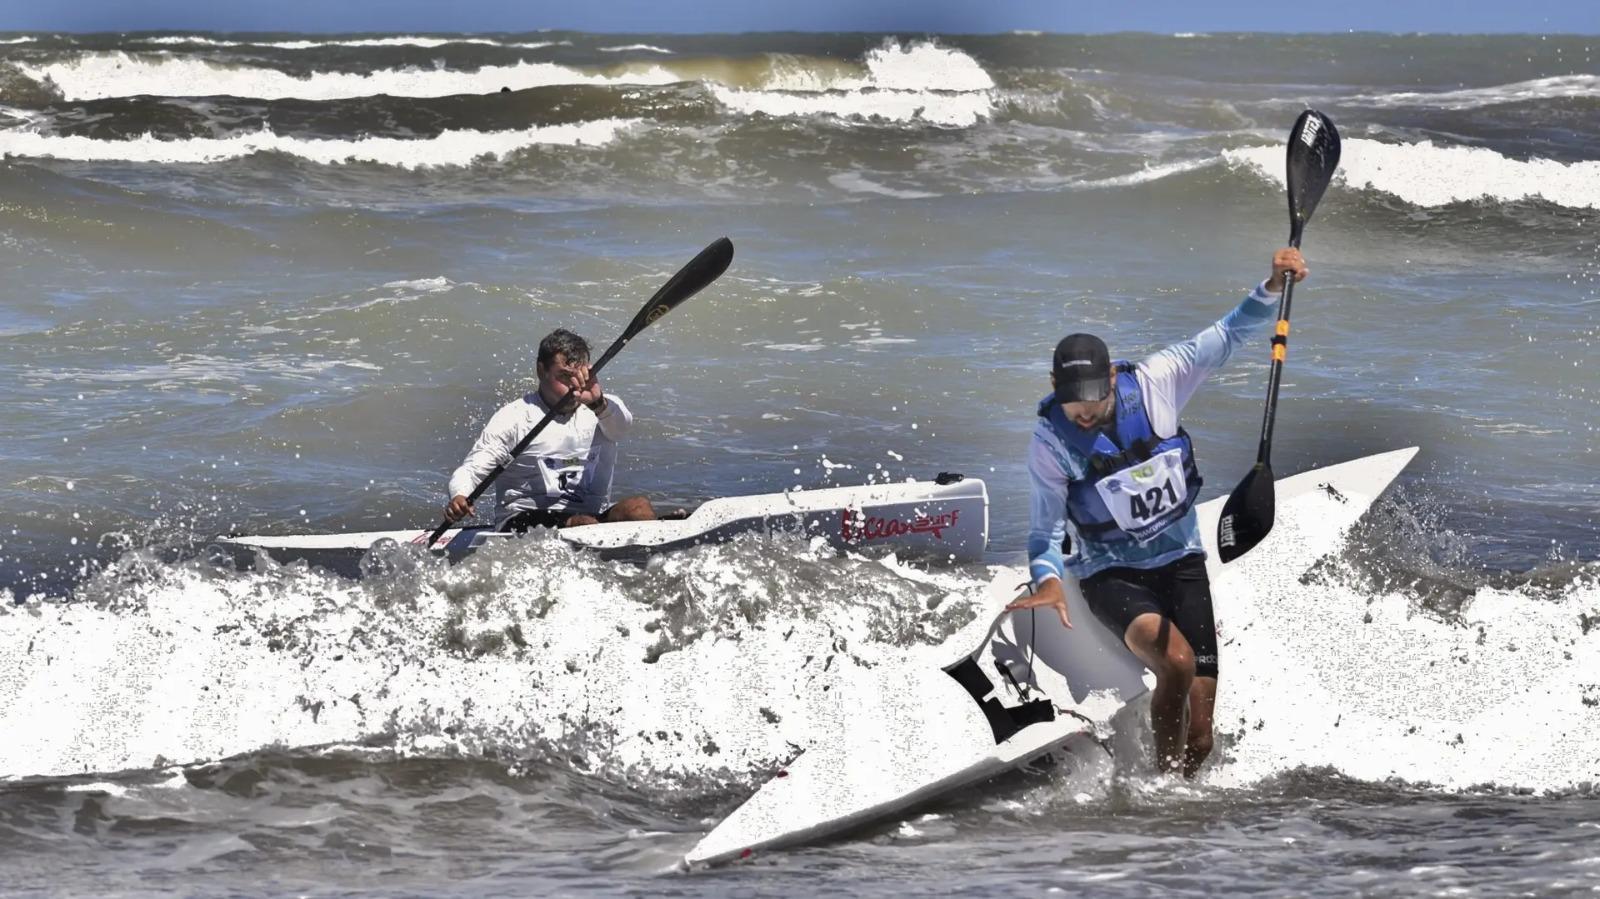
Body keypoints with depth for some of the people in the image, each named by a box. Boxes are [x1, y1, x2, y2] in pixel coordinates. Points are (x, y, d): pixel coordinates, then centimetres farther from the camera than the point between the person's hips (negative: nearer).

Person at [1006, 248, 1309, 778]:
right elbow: (1046, 527, -9)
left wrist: (1273, 288, -19)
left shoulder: (1151, 385, -10)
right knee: (1176, 661, -32)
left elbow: (1228, 336, -4)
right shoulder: (1050, 442, -14)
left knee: (1199, 739, -6)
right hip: (1111, 576, -3)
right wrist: (1046, 580, -29)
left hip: (1180, 564, 3)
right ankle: (1164, 777, -13)